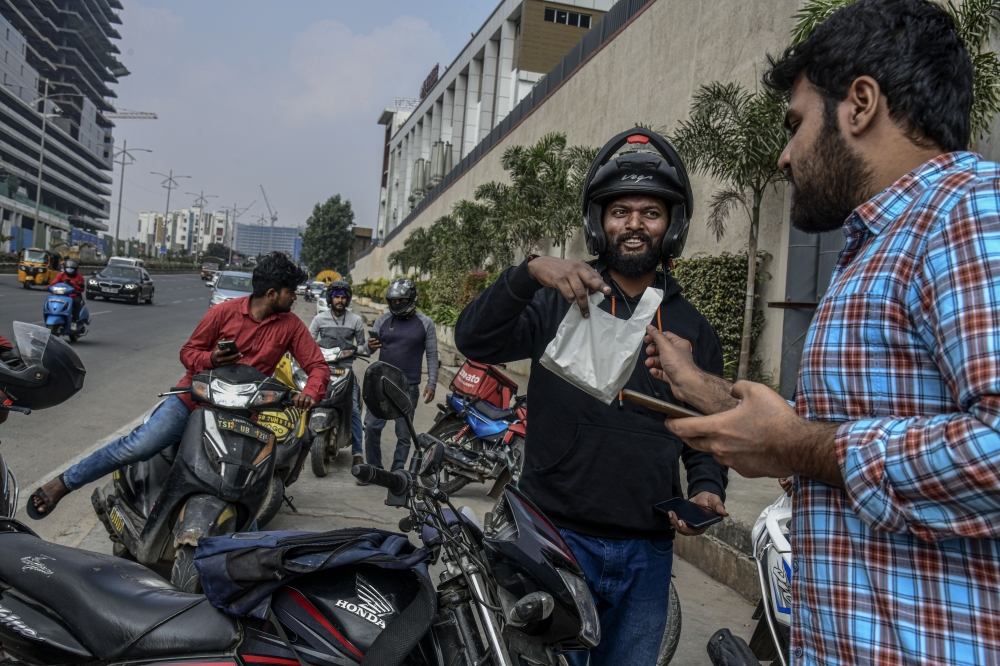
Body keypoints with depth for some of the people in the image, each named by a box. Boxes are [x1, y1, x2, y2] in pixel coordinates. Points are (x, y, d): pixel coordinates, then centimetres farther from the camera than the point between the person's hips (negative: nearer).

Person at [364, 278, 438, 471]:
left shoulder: (425, 324, 2)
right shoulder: (383, 320, 8)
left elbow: (432, 355, 2)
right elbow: (370, 345, 10)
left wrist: (431, 384, -6)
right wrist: (370, 345, -16)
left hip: (408, 387, -2)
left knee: (404, 433, 4)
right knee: (371, 426, -2)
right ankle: (373, 468, 12)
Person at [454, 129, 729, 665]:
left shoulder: (693, 329, 11)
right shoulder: (559, 302, -1)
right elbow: (474, 340, -16)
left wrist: (707, 488, -4)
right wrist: (530, 272, -30)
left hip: (648, 551, 4)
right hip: (558, 539, -3)